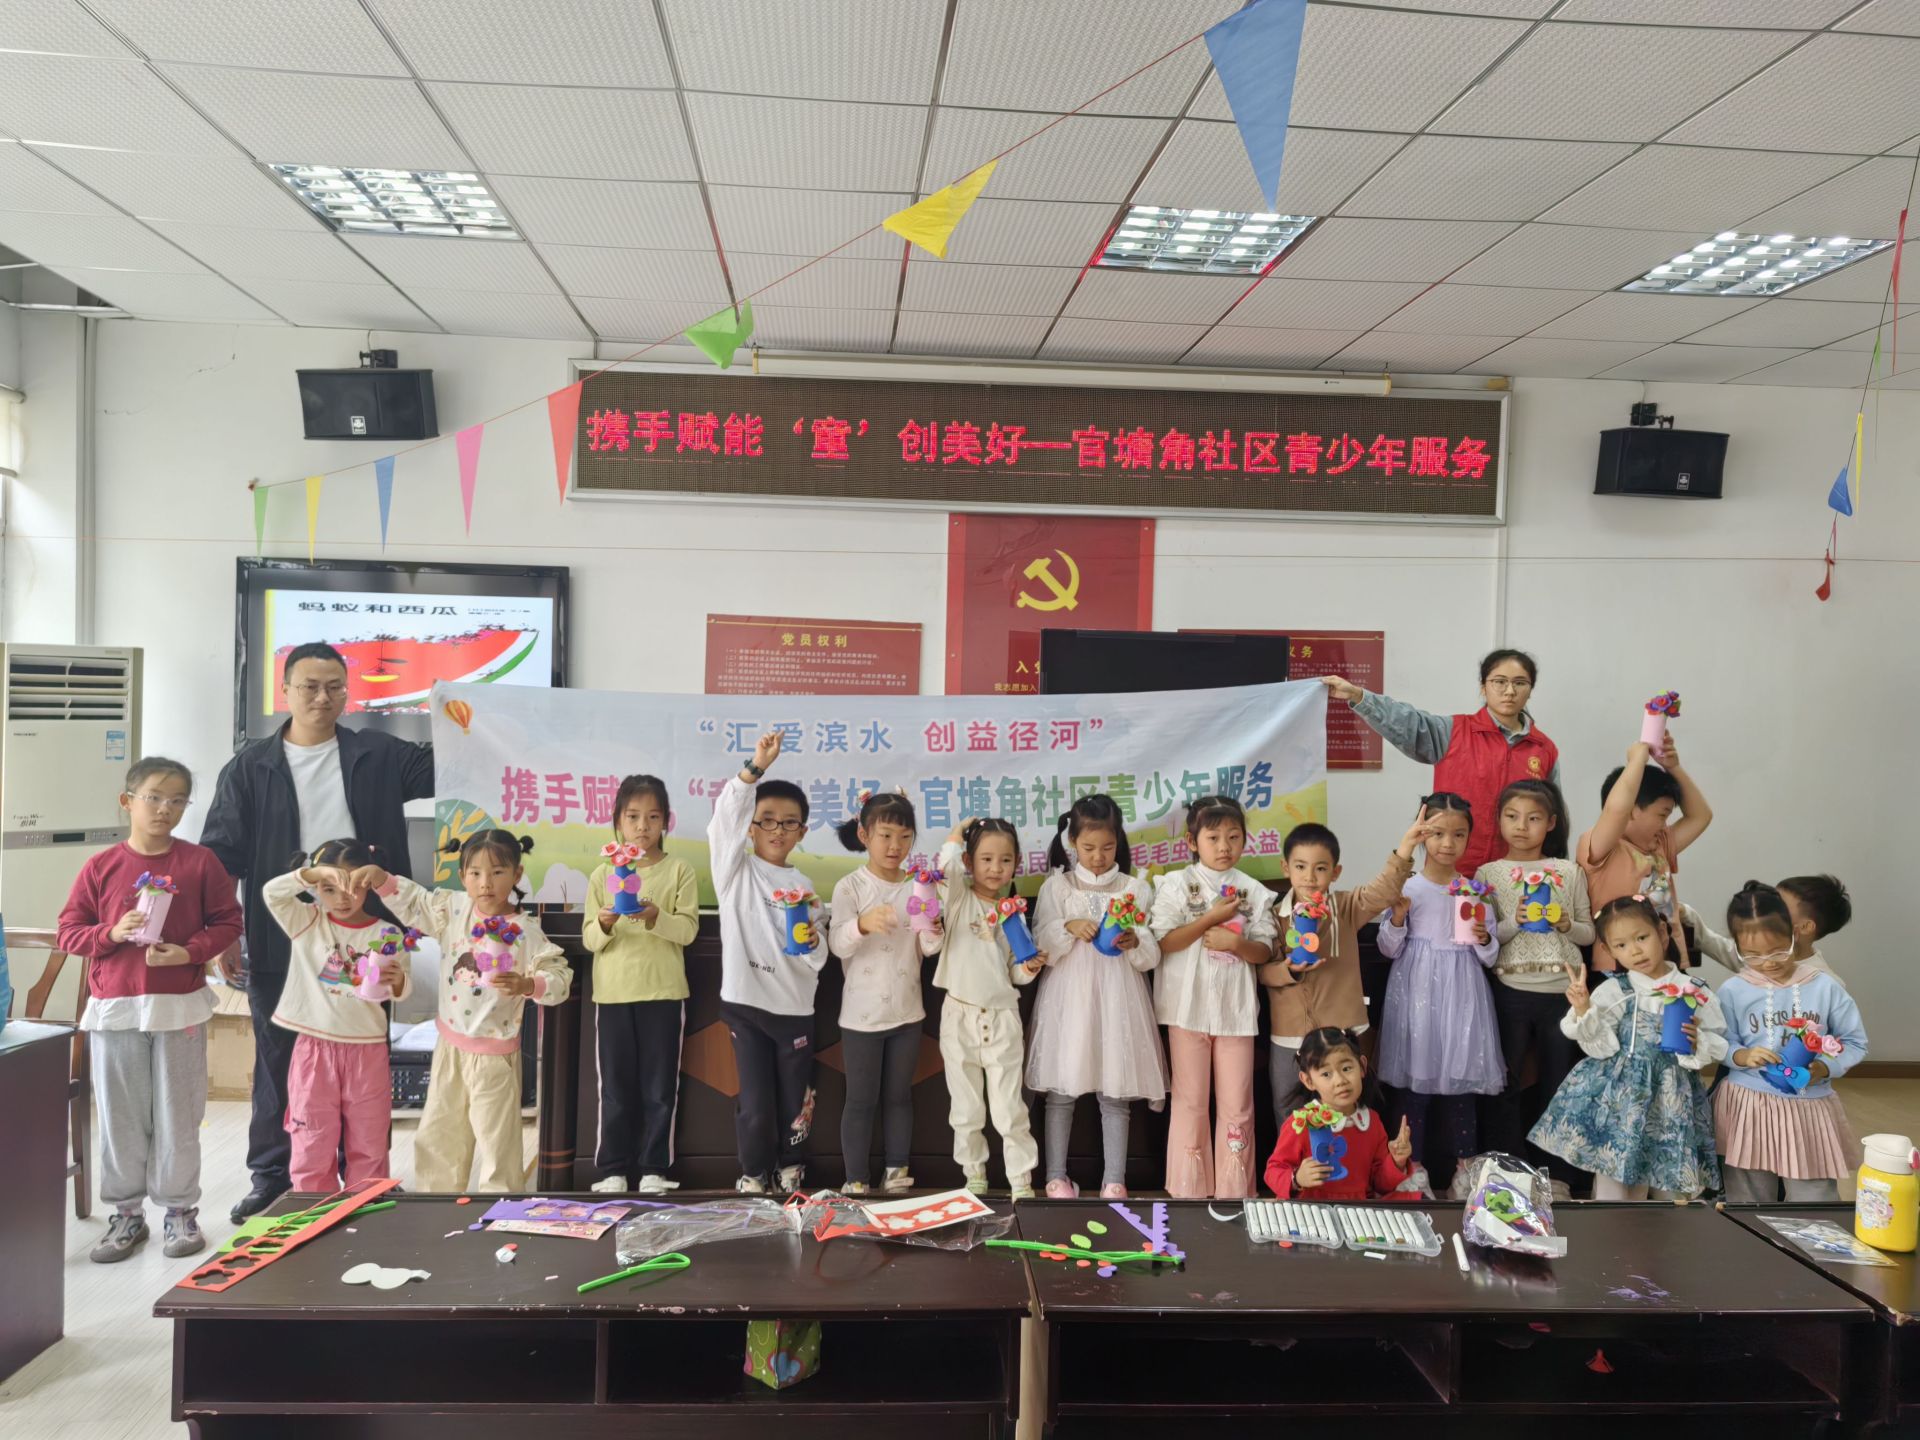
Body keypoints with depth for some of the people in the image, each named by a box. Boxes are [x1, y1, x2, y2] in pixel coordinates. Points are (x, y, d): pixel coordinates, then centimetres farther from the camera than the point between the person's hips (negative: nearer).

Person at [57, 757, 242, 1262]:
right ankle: (126, 1212, 24)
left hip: (180, 1007, -1)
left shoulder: (200, 861, -2)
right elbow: (69, 931, 3)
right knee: (119, 1117, 10)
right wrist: (111, 933, -15)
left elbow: (228, 922, 1)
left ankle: (179, 1210, 20)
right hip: (114, 1009, 1)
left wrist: (189, 951, -15)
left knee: (177, 1115, 7)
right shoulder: (101, 866, 0)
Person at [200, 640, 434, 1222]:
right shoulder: (250, 766, 2)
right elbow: (221, 855, 1)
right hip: (280, 946, 0)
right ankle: (271, 1178, 25)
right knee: (278, 1063, 11)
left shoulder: (379, 755, 4)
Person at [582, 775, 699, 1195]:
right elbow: (589, 939, 2)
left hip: (663, 993, -1)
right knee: (615, 1087, 7)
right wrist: (603, 925, -19)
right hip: (613, 993, 1)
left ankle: (654, 1168, 16)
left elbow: (688, 929, -8)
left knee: (660, 1087, 5)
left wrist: (655, 917, -25)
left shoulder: (680, 870, 0)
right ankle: (612, 1170, 17)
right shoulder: (602, 873, 5)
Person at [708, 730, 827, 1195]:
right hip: (745, 1002, -3)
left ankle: (790, 1170, 30)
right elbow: (725, 817, -20)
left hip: (794, 1006, 3)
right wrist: (755, 768, -30)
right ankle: (754, 1175, 21)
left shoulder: (802, 885, 8)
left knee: (795, 1099, 10)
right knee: (755, 1099, 2)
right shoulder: (735, 870, -1)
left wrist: (813, 943, -16)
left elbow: (818, 958, 8)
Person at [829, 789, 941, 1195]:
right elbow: (837, 945, -20)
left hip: (907, 1009, 4)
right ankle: (856, 1180, 15)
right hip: (862, 1012, -3)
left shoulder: (918, 886, 2)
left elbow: (927, 950, 2)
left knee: (899, 1095, 14)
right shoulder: (850, 886, -9)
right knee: (861, 1099, 5)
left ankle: (896, 1174, 24)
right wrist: (862, 924, -39)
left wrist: (933, 933, -20)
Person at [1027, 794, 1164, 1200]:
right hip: (1068, 999, 0)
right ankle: (1056, 1176, 16)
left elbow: (1152, 957, 2)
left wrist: (1134, 944, -19)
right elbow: (1040, 950, -1)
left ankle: (1114, 1180, 12)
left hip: (1117, 1001, 0)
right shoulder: (1056, 887, 3)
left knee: (1116, 1093, 3)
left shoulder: (1136, 889, 4)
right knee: (1061, 1090, 4)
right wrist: (1068, 928, -18)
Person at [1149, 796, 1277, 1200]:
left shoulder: (1253, 891, 4)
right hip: (1189, 1005, -2)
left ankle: (1234, 1188, 19)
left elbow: (1264, 951, 3)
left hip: (1235, 1007, 2)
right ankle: (1190, 1187, 19)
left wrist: (1236, 943, -17)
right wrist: (1211, 918, -17)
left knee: (1237, 1103, 7)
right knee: (1190, 1101, 7)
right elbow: (1164, 942, -11)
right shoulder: (1176, 884, -3)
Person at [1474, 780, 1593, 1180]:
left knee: (1558, 1085, 10)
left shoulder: (1569, 872, 6)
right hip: (1511, 990, -1)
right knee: (1505, 1084, 6)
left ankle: (1558, 1177, 23)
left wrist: (1566, 925, -11)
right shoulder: (1488, 873, 2)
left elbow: (1589, 932, 9)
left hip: (1562, 991, 1)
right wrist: (1514, 923, -18)